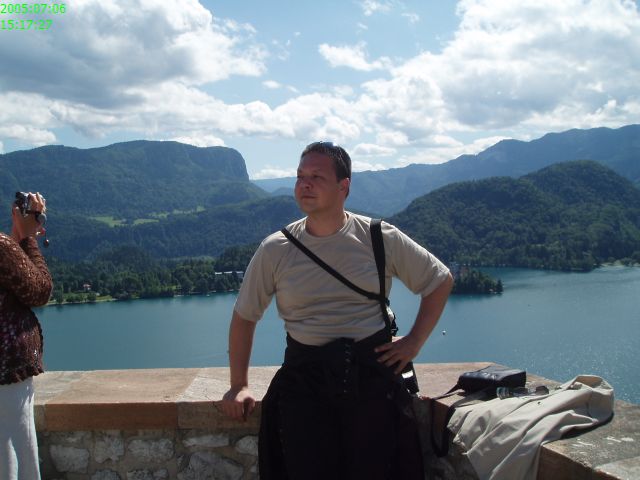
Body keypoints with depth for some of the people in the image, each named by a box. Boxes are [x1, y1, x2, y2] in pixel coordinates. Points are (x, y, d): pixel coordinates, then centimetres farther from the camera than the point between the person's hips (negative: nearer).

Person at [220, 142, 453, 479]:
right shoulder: (275, 250, 1)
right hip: (303, 376, 1)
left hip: (373, 373, 0)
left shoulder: (382, 239, -1)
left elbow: (441, 281, 11)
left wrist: (414, 343, 4)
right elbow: (244, 316, 10)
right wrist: (239, 385, 8)